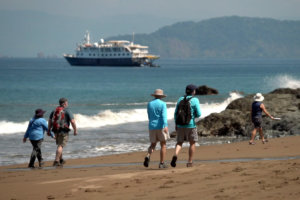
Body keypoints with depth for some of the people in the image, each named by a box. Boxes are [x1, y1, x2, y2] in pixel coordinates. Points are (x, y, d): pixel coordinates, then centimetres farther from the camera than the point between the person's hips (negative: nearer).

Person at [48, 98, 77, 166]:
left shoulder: (54, 111, 10)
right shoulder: (67, 111, -8)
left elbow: (50, 121, 11)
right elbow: (72, 121, -13)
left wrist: (49, 130, 16)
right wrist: (75, 130, -5)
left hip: (56, 130, 6)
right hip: (64, 131, -6)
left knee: (59, 145, 22)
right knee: (60, 146, -6)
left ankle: (60, 160, 32)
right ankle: (56, 161, -12)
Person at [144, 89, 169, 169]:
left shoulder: (149, 104, 8)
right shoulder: (162, 104, -5)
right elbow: (164, 115, -19)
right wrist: (165, 126, -28)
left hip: (152, 126, 4)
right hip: (161, 126, -4)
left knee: (153, 145, 11)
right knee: (163, 145, 8)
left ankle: (148, 156, -18)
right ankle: (162, 163, 5)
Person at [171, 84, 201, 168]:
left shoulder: (180, 99, 5)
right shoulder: (195, 100, -7)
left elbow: (176, 113, 6)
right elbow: (198, 114, -12)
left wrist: (176, 124, 14)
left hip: (180, 125, 3)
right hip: (190, 125, -3)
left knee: (179, 143, 11)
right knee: (192, 143, 13)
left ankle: (175, 155, -18)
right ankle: (190, 162, 12)